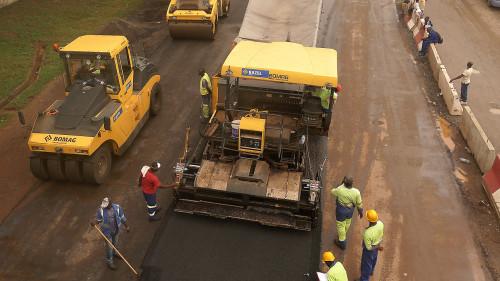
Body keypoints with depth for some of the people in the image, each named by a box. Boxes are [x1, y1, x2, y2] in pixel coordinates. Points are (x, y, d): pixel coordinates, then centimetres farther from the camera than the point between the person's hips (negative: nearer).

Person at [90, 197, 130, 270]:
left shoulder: (117, 207, -18)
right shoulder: (100, 210, -21)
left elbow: (122, 218, -4)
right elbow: (98, 220, -8)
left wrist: (126, 226, 4)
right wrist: (94, 223, -31)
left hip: (116, 229, 3)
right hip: (107, 231, -3)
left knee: (115, 243, 26)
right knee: (109, 246, 7)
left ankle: (113, 253, 56)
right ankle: (109, 262, 26)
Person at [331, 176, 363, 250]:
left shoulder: (339, 190, -34)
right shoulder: (356, 192, -26)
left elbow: (332, 191, -10)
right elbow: (359, 204, -11)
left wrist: (341, 185, -7)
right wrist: (360, 211, 8)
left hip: (341, 211, -3)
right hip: (350, 210, 3)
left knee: (341, 225, 18)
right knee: (347, 223, 30)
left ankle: (342, 242, 34)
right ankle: (344, 234, 58)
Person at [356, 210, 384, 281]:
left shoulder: (367, 233, -44)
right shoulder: (380, 224, -26)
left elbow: (368, 247, -29)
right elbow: (381, 235, -4)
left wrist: (378, 247, -12)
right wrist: (378, 244, 13)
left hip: (370, 249, -6)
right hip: (377, 244, 6)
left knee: (366, 264, 19)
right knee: (373, 259, 34)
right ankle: (371, 271, 63)